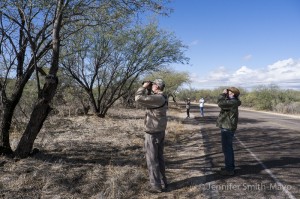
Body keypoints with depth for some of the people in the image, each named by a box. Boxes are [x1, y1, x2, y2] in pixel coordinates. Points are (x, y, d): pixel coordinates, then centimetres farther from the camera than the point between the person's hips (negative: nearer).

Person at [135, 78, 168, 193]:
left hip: (152, 133, -10)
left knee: (152, 160, 3)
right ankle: (163, 182, 29)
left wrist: (144, 87, -15)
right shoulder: (162, 97, 8)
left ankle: (156, 186, 13)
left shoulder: (157, 98, -24)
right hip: (160, 132, 10)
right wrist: (148, 89, 10)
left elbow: (138, 98, -30)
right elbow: (147, 99, 23)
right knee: (159, 158, 18)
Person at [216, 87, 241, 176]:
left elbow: (221, 103, -30)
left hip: (227, 128, -11)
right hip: (228, 127, 11)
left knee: (227, 148, -5)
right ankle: (230, 166, 30)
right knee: (228, 147, 19)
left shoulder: (232, 102, -19)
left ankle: (229, 169, 3)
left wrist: (223, 94, -15)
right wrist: (225, 95, 9)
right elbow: (223, 103, 21)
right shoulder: (232, 102, 13)